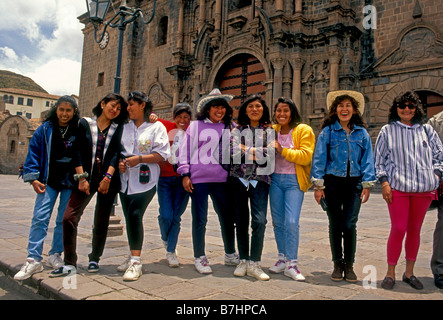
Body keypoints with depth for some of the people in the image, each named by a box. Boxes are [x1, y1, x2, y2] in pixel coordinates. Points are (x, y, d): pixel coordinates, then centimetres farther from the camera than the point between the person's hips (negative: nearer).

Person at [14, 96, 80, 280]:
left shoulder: (79, 130, 0)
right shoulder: (45, 129, 1)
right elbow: (33, 153, 4)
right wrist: (33, 178, -3)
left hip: (71, 183, 0)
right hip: (49, 181, 0)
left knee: (64, 220, 6)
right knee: (40, 218, -7)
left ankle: (55, 255, 21)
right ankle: (34, 260, -1)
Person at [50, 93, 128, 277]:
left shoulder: (118, 128, 10)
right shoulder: (85, 124, 9)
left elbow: (116, 153, -1)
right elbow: (78, 151, 2)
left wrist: (108, 177, -13)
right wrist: (81, 178, -7)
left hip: (108, 180, 0)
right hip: (87, 178, 0)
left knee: (101, 222, 5)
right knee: (69, 217, -11)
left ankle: (94, 259, 23)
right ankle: (70, 264, 0)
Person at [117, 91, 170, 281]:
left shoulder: (156, 127, -1)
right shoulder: (125, 127, 16)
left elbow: (162, 154, -8)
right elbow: (118, 150, 22)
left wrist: (139, 159, -18)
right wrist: (119, 162, 1)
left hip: (145, 179, -5)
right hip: (125, 179, 6)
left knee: (135, 216, -16)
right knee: (129, 217, 9)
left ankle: (135, 262, -9)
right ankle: (133, 257, 23)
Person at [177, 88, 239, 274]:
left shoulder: (230, 128, 11)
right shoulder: (195, 126, 4)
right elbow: (185, 149, 3)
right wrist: (185, 174, -2)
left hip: (221, 179, 3)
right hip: (199, 178, -3)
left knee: (228, 217, 9)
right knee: (200, 219, 4)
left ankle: (230, 255, 27)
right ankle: (199, 258, 18)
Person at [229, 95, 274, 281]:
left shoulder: (270, 131, 9)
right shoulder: (237, 130, 10)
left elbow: (269, 156, -5)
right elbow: (233, 153, -6)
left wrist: (246, 149, -7)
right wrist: (257, 153, -9)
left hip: (260, 180, -1)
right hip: (238, 179, 1)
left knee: (259, 221, -13)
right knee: (241, 222, 6)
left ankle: (254, 263, -2)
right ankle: (243, 261, 19)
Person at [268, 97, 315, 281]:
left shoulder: (303, 130, -2)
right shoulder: (272, 130, 11)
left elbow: (306, 156, -13)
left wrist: (282, 150, -19)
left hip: (294, 181, -5)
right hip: (275, 179, 5)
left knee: (291, 222, -11)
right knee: (277, 222, 9)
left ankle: (291, 264, 0)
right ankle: (283, 259, 23)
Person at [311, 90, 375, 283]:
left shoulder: (362, 133, 7)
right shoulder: (327, 132, 2)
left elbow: (367, 160, 9)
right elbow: (319, 158, 1)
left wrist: (367, 185, 3)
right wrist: (318, 185, -4)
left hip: (354, 183, 1)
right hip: (333, 182, -1)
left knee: (350, 224, -3)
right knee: (335, 224, 6)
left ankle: (349, 265, 15)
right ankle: (338, 264, 21)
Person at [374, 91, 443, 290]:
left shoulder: (426, 130, 11)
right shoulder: (388, 130, 5)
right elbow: (379, 159, 4)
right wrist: (384, 183, -4)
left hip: (423, 188, 3)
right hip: (397, 187, -3)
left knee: (415, 230, 9)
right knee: (398, 229, -5)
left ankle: (409, 272, 23)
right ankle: (390, 273, 9)